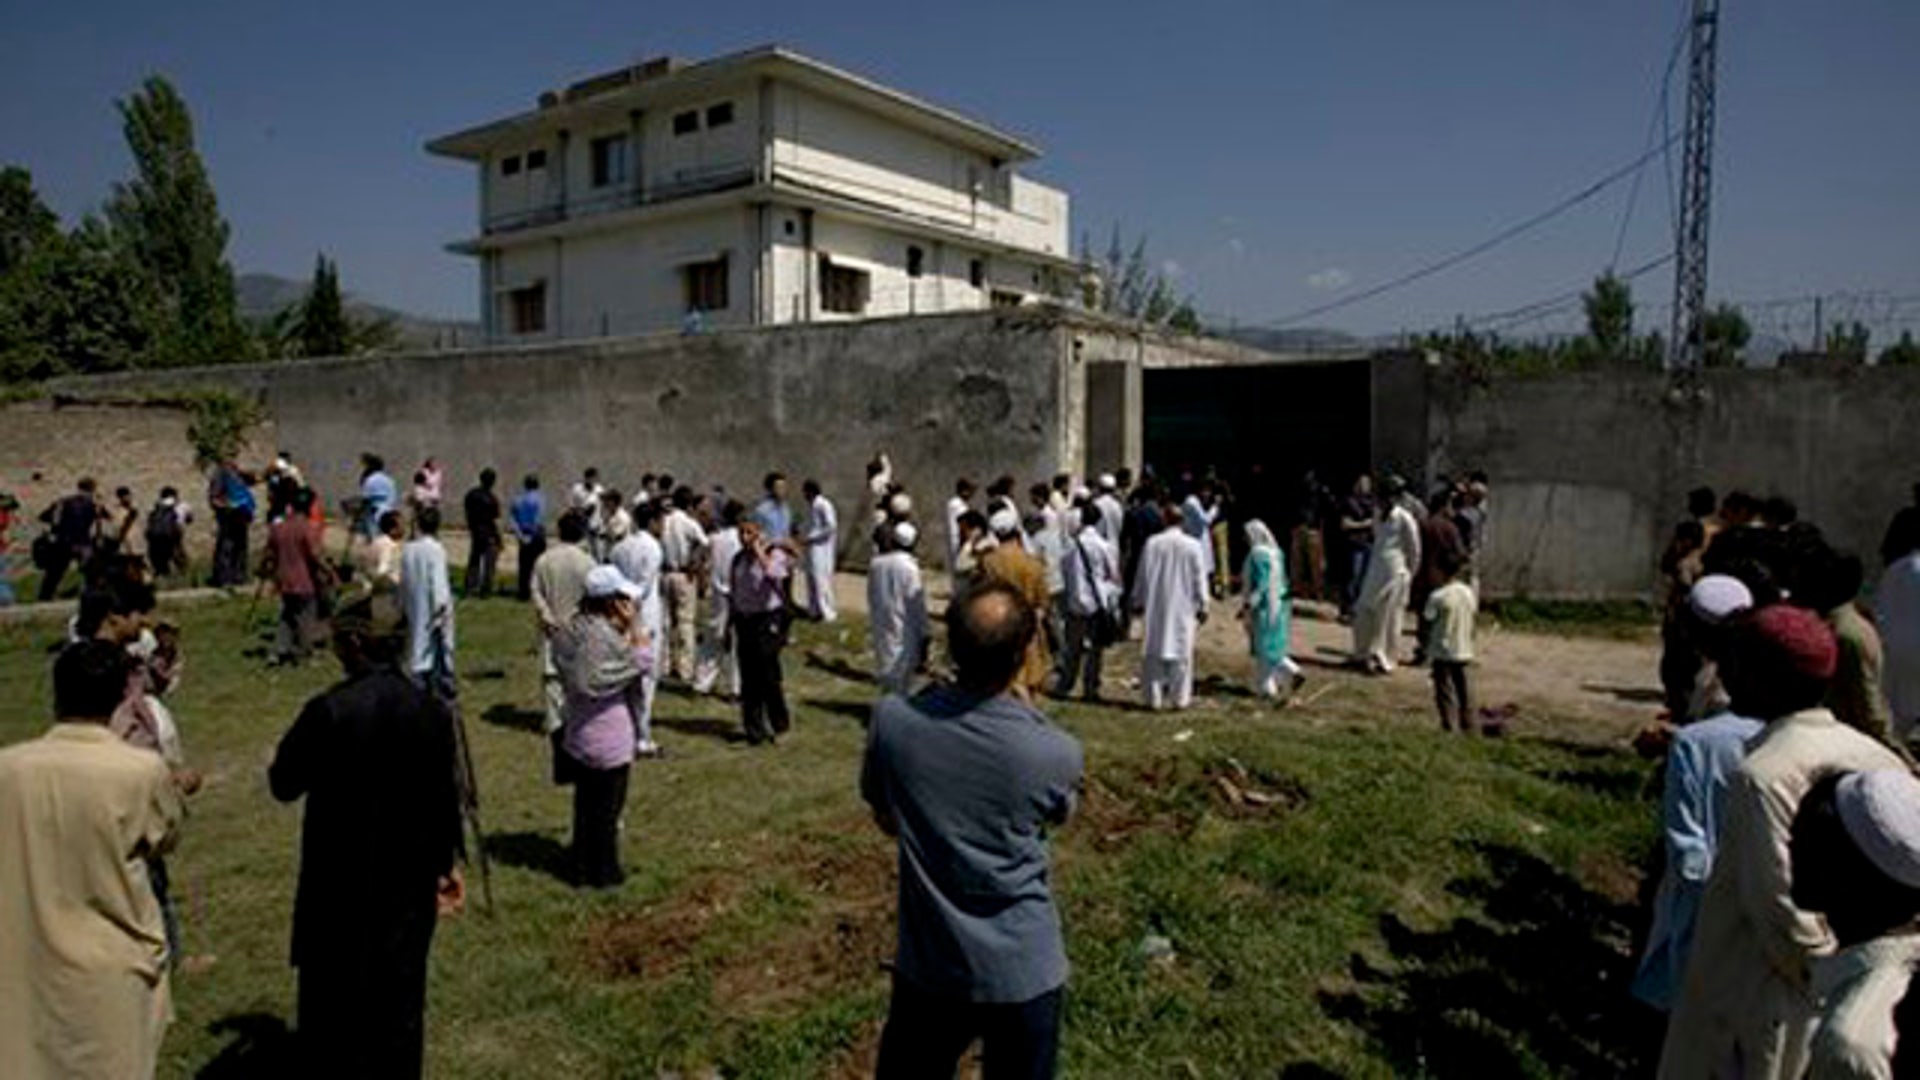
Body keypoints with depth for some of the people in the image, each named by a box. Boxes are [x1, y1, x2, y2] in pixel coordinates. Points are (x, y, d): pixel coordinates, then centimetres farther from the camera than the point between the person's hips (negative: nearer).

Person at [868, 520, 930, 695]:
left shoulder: (875, 563, -1)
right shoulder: (908, 566, -17)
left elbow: (871, 599, 7)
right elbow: (917, 605, -13)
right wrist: (923, 637, -5)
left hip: (881, 632, 6)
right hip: (904, 634, -6)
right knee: (901, 683, 3)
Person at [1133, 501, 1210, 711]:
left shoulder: (1152, 543, -4)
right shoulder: (1192, 545, -5)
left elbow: (1143, 575, 2)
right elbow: (1199, 579, -2)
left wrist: (1138, 602, 12)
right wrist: (1202, 606, 6)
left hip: (1156, 607, 1)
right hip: (1184, 607, -1)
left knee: (1154, 650, 7)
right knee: (1182, 650, 6)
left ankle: (1154, 698, 8)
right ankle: (1180, 697, 8)